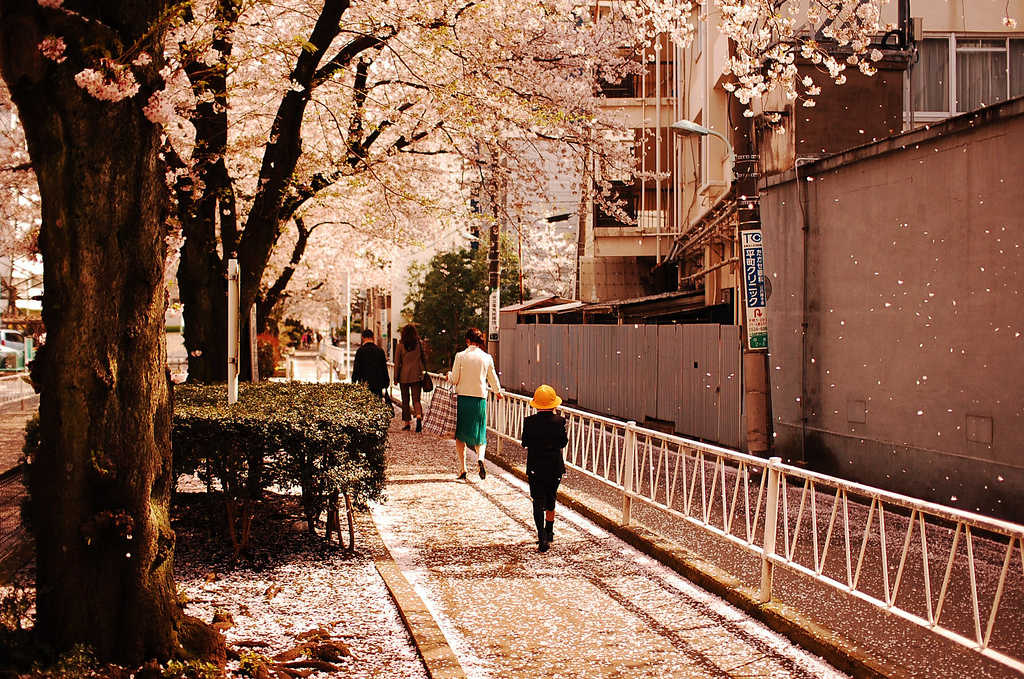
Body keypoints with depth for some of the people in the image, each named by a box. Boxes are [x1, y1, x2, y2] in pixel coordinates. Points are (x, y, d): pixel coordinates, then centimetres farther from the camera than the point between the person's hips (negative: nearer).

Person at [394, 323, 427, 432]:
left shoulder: (400, 346, -4)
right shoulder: (420, 344, -1)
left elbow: (397, 363, -1)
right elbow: (424, 359, 7)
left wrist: (396, 378, 5)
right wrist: (423, 370, 25)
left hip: (404, 376, -1)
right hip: (416, 375, 1)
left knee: (405, 400, 11)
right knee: (416, 398, 2)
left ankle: (407, 422, 13)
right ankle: (419, 415, -25)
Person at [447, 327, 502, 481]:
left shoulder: (460, 356, -6)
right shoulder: (487, 357, 0)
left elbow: (454, 380, -4)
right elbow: (493, 378, 12)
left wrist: (449, 375, 19)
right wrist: (498, 391, 32)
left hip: (463, 398, -1)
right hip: (480, 399, 1)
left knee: (460, 435, 11)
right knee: (479, 434, 11)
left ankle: (463, 469, 6)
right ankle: (480, 458, -17)